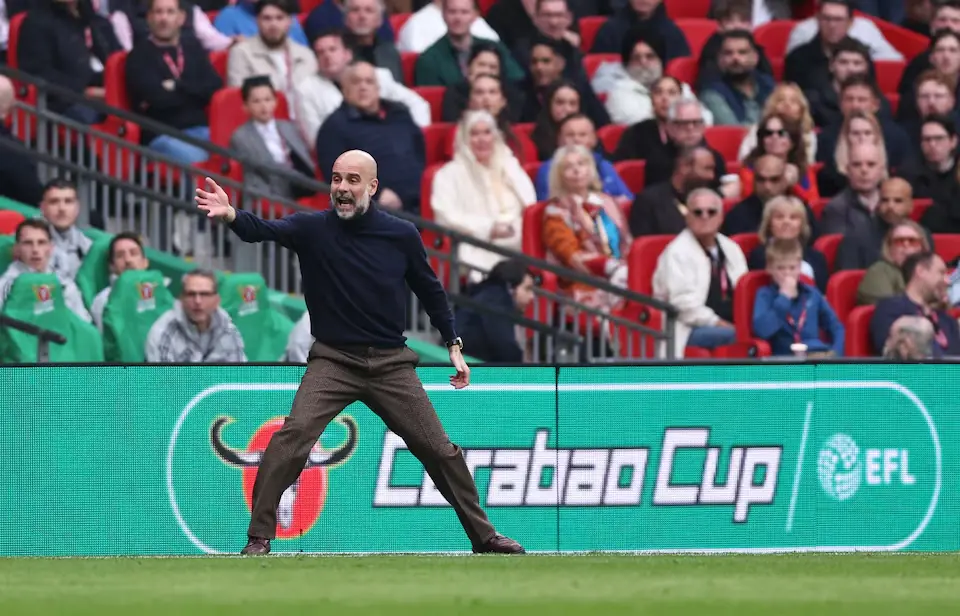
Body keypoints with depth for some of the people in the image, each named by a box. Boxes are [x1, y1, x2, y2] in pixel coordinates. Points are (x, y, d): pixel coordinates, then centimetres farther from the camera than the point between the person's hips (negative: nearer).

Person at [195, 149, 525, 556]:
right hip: (333, 361, -2)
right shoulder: (313, 229, -6)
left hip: (392, 364, 2)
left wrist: (454, 346, 13)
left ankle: (483, 535, 21)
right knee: (291, 437, -22)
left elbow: (430, 290, 12)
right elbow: (266, 231, -24)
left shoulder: (402, 235, -1)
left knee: (439, 449, 5)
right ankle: (258, 538, -15)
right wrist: (231, 215, -45)